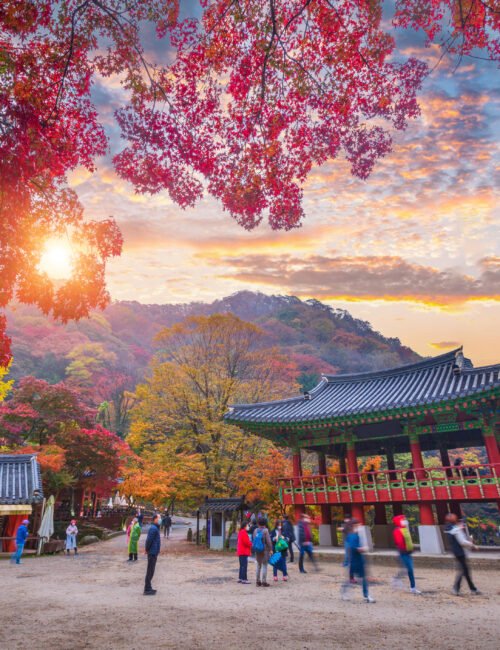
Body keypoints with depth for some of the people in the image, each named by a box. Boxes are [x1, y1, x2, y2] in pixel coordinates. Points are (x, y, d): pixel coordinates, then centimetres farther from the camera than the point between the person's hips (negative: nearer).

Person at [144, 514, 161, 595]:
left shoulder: (156, 528, 12)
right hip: (152, 552, -9)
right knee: (150, 571, -2)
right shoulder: (153, 528, -19)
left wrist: (147, 549, 12)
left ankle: (148, 588, 25)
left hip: (154, 552, 9)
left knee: (151, 571, 16)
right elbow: (149, 540, -22)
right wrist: (147, 549, -11)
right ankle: (147, 589, 4)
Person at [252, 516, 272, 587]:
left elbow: (253, 540, 7)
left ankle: (258, 581, 20)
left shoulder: (255, 530, 1)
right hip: (265, 550, -5)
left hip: (257, 550, 5)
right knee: (264, 565, 2)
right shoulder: (265, 531, -15)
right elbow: (268, 541, -15)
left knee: (258, 565, 15)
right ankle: (264, 582, 3)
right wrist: (270, 549, -7)